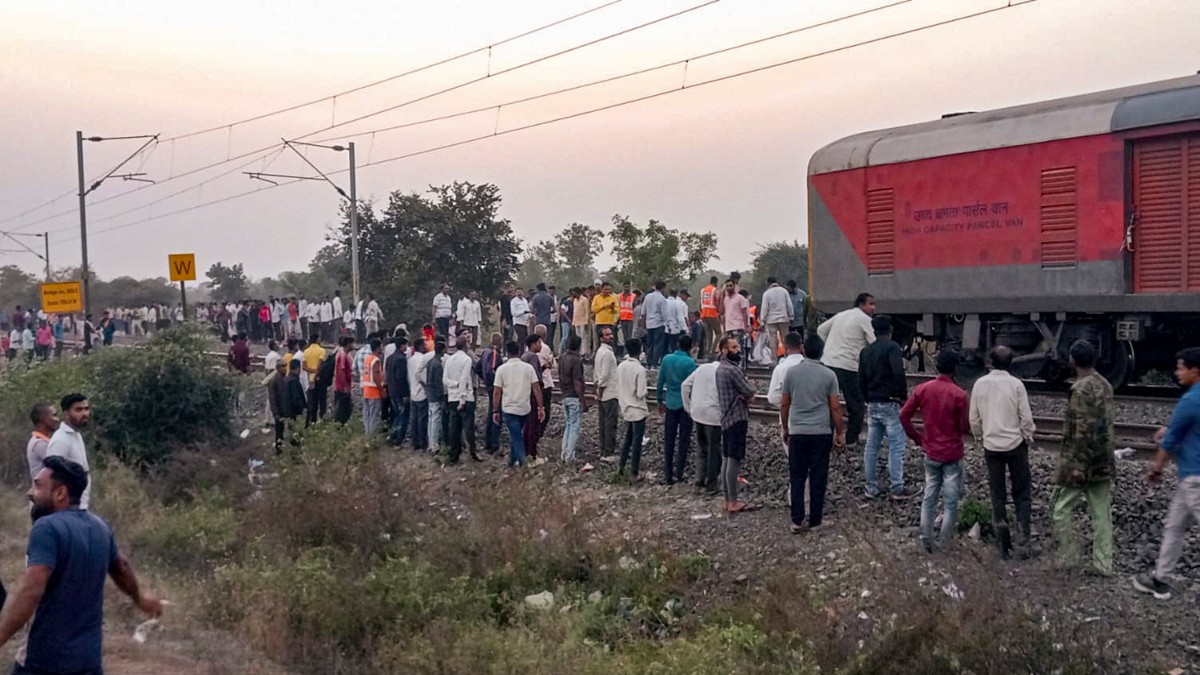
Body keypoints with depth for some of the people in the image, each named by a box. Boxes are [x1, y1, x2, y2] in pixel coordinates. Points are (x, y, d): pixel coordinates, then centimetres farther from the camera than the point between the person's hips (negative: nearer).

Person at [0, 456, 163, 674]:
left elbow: (30, 592, -27)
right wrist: (139, 597, 43)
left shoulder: (47, 528, -16)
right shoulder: (99, 526, 8)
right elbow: (122, 567, 26)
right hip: (89, 656, 7)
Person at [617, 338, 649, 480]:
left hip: (626, 410, 6)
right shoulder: (640, 369, -21)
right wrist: (644, 394, 0)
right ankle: (634, 473, 10)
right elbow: (640, 393, -21)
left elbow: (618, 389, 7)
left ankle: (621, 467, 25)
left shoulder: (620, 367, -1)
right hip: (638, 411, -6)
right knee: (636, 442, 4)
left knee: (627, 439, 21)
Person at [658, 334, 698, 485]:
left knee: (669, 440, 9)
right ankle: (679, 472, 4)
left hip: (670, 404, 4)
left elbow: (660, 382, 5)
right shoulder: (690, 362, -13)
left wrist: (660, 401, 16)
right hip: (685, 404, -4)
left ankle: (668, 475, 11)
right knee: (684, 440, 5)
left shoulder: (667, 359, 0)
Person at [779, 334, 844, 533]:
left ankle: (797, 520, 5)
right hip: (821, 433, -1)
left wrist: (785, 428, 16)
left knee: (797, 478, 7)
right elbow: (835, 407, -3)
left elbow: (784, 404, 4)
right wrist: (840, 434, 6)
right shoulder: (829, 375, -4)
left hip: (797, 432, 1)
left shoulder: (792, 372, 0)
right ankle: (815, 520, 10)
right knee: (818, 478, 6)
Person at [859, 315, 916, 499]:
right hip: (890, 403, -7)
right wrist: (903, 396, -11)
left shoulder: (866, 351, 11)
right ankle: (897, 489, -2)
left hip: (872, 405, 7)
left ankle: (871, 488, 15)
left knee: (871, 446, 10)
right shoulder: (892, 347, -10)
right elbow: (899, 373, -23)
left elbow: (861, 380, 13)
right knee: (896, 446, -3)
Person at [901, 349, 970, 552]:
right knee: (950, 502, 7)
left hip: (931, 453, 4)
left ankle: (926, 541, 16)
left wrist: (917, 438, 9)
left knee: (929, 498, 14)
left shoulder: (922, 389, -5)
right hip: (952, 455, -4)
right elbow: (966, 428, -13)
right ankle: (944, 543, 11)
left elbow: (904, 416, -3)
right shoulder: (959, 394, -17)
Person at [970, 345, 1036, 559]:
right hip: (1015, 444, -2)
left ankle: (1003, 545, 13)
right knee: (1022, 494, 10)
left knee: (997, 495, 10)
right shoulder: (1016, 384, -11)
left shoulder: (980, 384, -4)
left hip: (991, 445, 2)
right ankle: (1023, 541, 1)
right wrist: (1028, 437, 9)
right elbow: (1026, 417, -8)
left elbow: (974, 418, 1)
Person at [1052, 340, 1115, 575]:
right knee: (1101, 512, 10)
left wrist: (1078, 465, -20)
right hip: (1103, 461, 8)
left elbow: (1083, 430, -22)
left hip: (1082, 461, -8)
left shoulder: (1081, 389, -19)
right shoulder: (1104, 385, 8)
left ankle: (1068, 560, 8)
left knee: (1062, 508, 4)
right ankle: (1103, 564, 13)